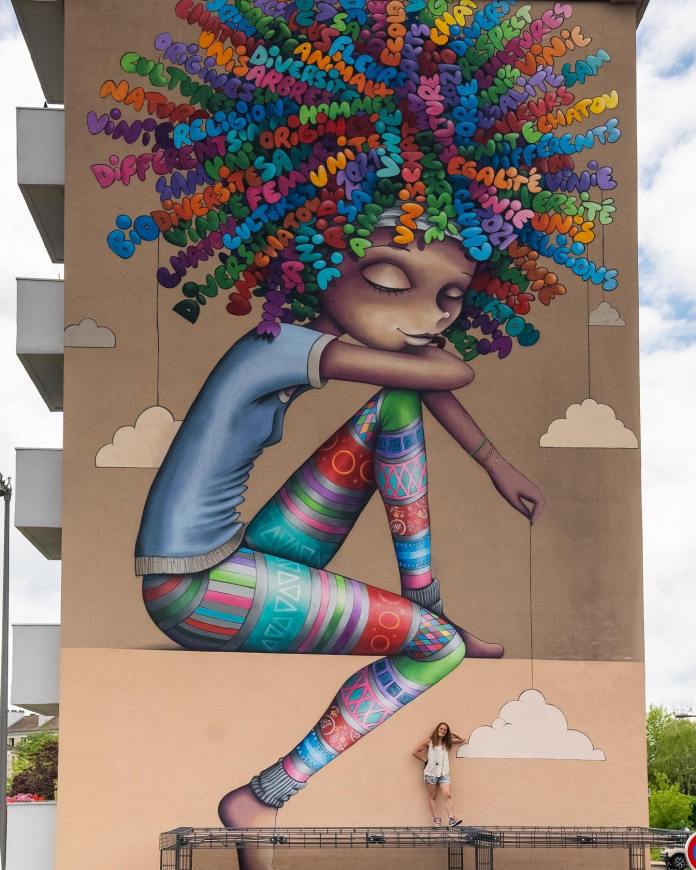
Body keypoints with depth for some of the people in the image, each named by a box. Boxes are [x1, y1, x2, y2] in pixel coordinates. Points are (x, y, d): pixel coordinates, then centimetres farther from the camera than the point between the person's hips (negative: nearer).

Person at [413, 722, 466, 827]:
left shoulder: (447, 743, 12)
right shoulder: (429, 741, 4)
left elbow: (462, 740, 20)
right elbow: (415, 752, 6)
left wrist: (452, 734, 15)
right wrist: (425, 760, 2)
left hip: (443, 773, 1)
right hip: (431, 772, -1)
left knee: (447, 795, -13)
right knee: (433, 796, 2)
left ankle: (452, 819, -22)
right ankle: (436, 819, 5)